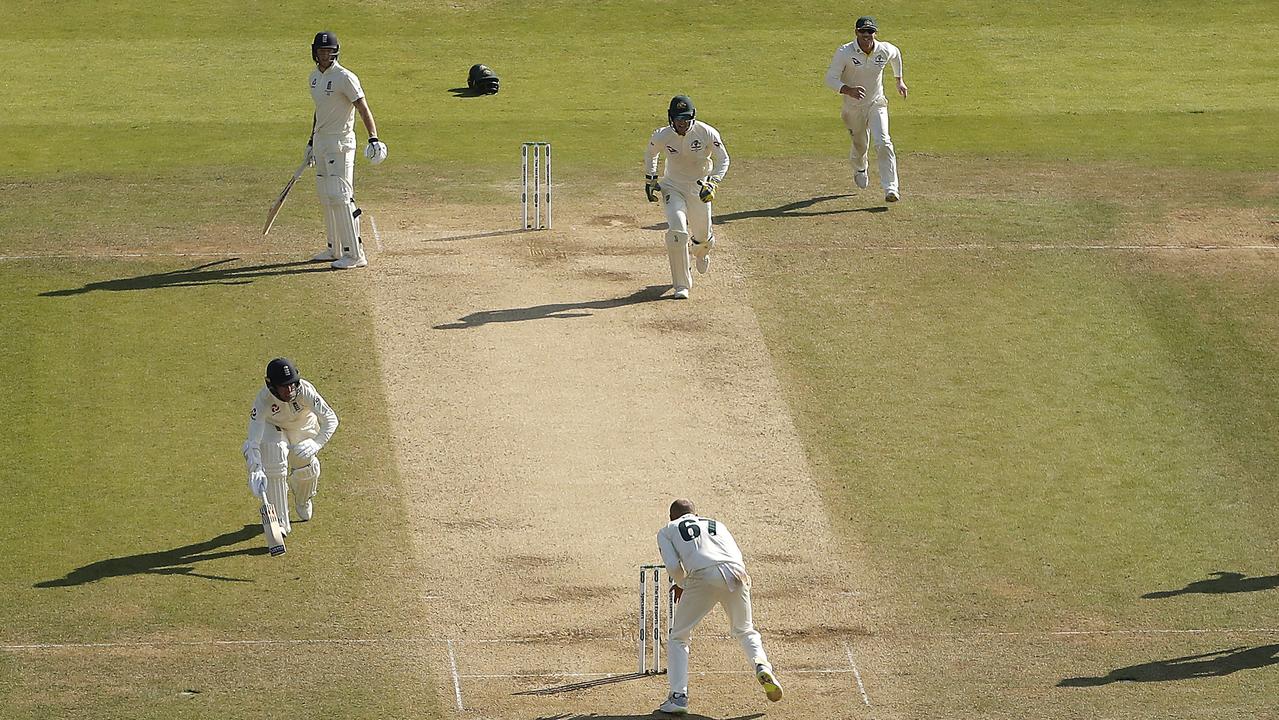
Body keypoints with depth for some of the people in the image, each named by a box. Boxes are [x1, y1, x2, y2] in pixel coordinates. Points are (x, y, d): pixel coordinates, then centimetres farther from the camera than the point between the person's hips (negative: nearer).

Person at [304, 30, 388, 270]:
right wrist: (311, 142, 29)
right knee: (326, 196, 13)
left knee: (339, 197, -13)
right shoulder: (315, 76, 11)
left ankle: (355, 254, -13)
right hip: (321, 142, 9)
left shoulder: (344, 78, -16)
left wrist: (374, 139, -35)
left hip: (340, 142, -9)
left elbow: (363, 108, -22)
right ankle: (335, 249, 23)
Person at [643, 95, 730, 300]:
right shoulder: (662, 136, -15)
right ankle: (681, 285, -9)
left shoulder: (707, 133, -20)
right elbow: (651, 154, 7)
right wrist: (650, 180, 4)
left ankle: (701, 252, 54)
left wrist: (712, 184, -24)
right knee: (677, 231, -20)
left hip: (699, 189, 1)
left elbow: (722, 159, -11)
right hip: (672, 188, -1)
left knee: (702, 235, 11)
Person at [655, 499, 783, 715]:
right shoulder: (717, 524, 34)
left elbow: (673, 566, 8)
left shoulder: (667, 531, 24)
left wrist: (682, 585, 28)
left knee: (678, 638, 12)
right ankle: (762, 667, -1)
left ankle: (678, 697, 2)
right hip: (737, 574, 3)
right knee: (744, 631, 25)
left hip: (703, 576, -3)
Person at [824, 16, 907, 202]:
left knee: (883, 143, -19)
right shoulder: (844, 53, -22)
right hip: (854, 107, 0)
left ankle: (891, 188, -21)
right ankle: (859, 168, 55)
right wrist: (848, 90, -42)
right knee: (860, 145, 18)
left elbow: (896, 55, 12)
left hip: (877, 104, 0)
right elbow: (830, 79, -24)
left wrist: (899, 80, 21)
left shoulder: (886, 50, -13)